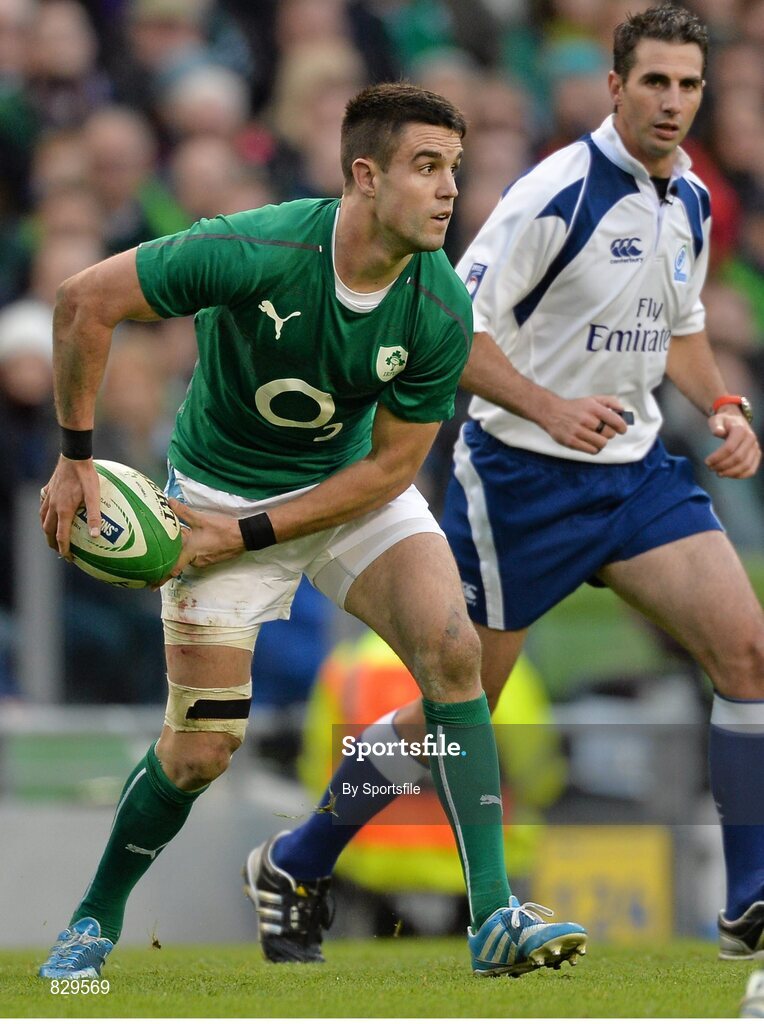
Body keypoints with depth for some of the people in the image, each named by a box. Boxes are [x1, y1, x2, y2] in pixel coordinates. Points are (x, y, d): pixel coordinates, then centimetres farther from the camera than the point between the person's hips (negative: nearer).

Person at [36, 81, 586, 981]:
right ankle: (95, 921, 24)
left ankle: (494, 917, -18)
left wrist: (247, 535, -17)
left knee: (451, 650, -20)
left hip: (352, 488, 3)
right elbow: (85, 301, -21)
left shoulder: (442, 313, -20)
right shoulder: (254, 251, -30)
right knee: (200, 747, -3)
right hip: (219, 491, -3)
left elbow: (390, 465, -11)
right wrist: (76, 458, -16)